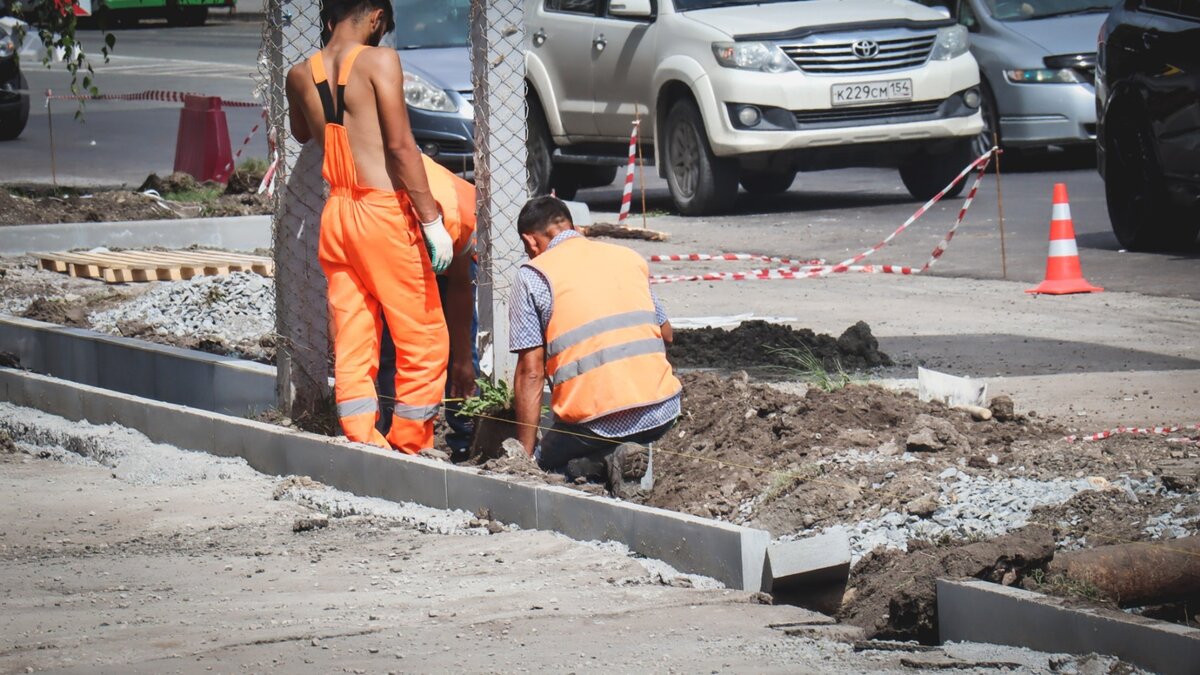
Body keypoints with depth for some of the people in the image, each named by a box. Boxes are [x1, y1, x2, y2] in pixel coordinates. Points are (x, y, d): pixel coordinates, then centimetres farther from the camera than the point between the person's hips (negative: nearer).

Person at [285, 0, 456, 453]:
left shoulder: (301, 75, 8)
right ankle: (409, 447, 4)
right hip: (383, 211, -6)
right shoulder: (378, 60, -9)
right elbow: (401, 145, -14)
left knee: (352, 341, 7)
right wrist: (432, 219, -13)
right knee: (423, 339, 3)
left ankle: (361, 440, 2)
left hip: (335, 213, 6)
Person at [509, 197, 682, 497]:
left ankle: (603, 463, -7)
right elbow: (666, 335, 25)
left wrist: (526, 454, 3)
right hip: (662, 413, 4)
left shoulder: (533, 275, 2)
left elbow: (531, 372, -1)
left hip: (595, 421, -4)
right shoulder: (630, 258, 15)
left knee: (546, 461, 25)